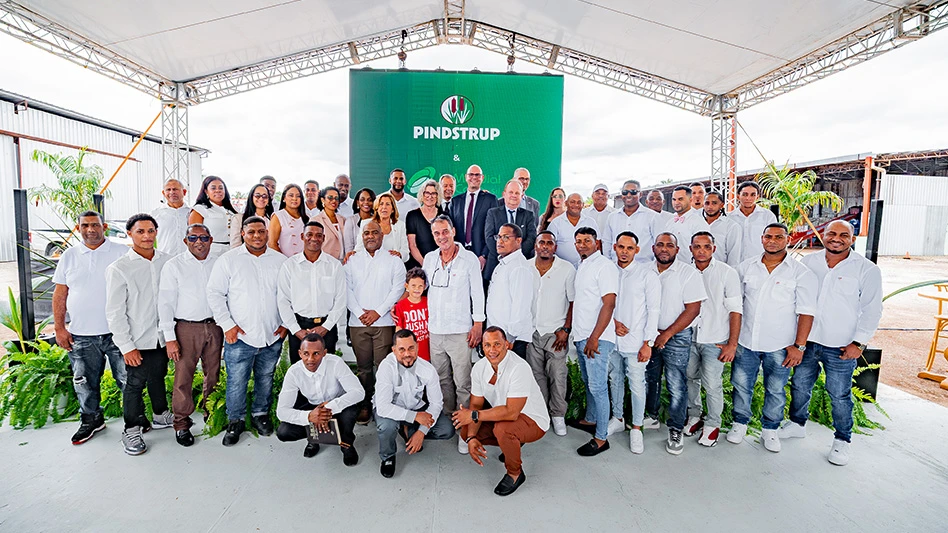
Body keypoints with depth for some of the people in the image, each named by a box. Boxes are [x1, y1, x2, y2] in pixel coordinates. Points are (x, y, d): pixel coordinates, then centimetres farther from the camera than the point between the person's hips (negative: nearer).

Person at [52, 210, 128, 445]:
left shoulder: (122, 253, -3)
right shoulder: (69, 256, 6)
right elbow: (60, 294, 9)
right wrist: (59, 328, 4)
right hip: (81, 335, 3)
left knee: (127, 379, 4)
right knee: (85, 382, 16)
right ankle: (91, 419, 34)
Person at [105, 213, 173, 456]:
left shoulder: (166, 261, -1)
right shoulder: (118, 269, -11)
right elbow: (114, 313, -10)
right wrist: (126, 346, -12)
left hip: (162, 336, 4)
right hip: (137, 341, -3)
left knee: (158, 377, 20)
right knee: (135, 384, 9)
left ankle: (161, 415, 40)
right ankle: (131, 430, 27)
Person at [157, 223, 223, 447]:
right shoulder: (174, 265, -2)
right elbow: (166, 303, -4)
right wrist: (170, 337, -9)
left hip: (214, 326, 3)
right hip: (186, 328, -3)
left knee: (214, 374, 12)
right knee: (183, 376, 1)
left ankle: (210, 413, 32)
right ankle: (181, 424, 18)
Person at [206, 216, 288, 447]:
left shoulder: (280, 261, 4)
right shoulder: (229, 260, -1)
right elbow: (215, 293, 0)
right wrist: (227, 325, -6)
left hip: (273, 336, 2)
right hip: (239, 336, -2)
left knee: (266, 379, 15)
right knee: (236, 382, 5)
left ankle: (261, 414, 35)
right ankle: (235, 421, 25)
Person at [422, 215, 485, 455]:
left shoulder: (469, 258, -3)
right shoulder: (429, 258, 9)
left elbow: (477, 293, -3)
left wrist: (478, 325, -7)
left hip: (460, 331, -4)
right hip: (435, 330, 5)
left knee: (462, 383, -2)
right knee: (442, 379, 15)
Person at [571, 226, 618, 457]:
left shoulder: (604, 266, -12)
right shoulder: (581, 267, 15)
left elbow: (609, 304, -19)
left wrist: (594, 338, -21)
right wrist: (569, 329, 18)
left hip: (597, 338, -8)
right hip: (581, 336, 8)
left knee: (598, 386, -3)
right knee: (588, 382, 20)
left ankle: (601, 438, 8)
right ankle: (590, 420, 36)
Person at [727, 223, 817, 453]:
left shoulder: (801, 273, -4)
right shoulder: (747, 267, 4)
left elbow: (806, 312, -7)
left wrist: (799, 346, -11)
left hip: (779, 347, -2)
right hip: (745, 341, 2)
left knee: (775, 390, 12)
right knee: (741, 385, 11)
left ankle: (770, 430, 31)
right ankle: (739, 424, 30)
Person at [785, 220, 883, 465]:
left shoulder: (867, 269, -6)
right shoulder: (808, 262, 2)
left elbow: (872, 310, -4)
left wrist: (859, 342, -9)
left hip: (841, 347, -3)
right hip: (806, 341, 3)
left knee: (839, 395, 8)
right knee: (799, 386, 15)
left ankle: (842, 441, 27)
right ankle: (796, 424, 35)